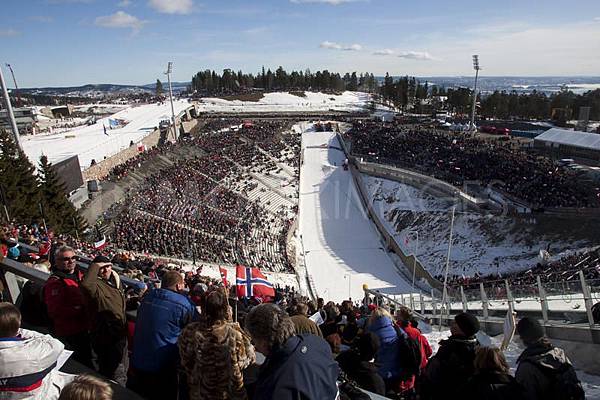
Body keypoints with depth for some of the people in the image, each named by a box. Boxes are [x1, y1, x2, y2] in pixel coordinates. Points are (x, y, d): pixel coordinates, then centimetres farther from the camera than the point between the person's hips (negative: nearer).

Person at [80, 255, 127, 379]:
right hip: (105, 336, -9)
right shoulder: (96, 284, -21)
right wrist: (95, 266, -38)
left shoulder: (114, 279, 5)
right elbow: (86, 285, -49)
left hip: (119, 333, 9)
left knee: (114, 365, 29)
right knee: (106, 369, 10)